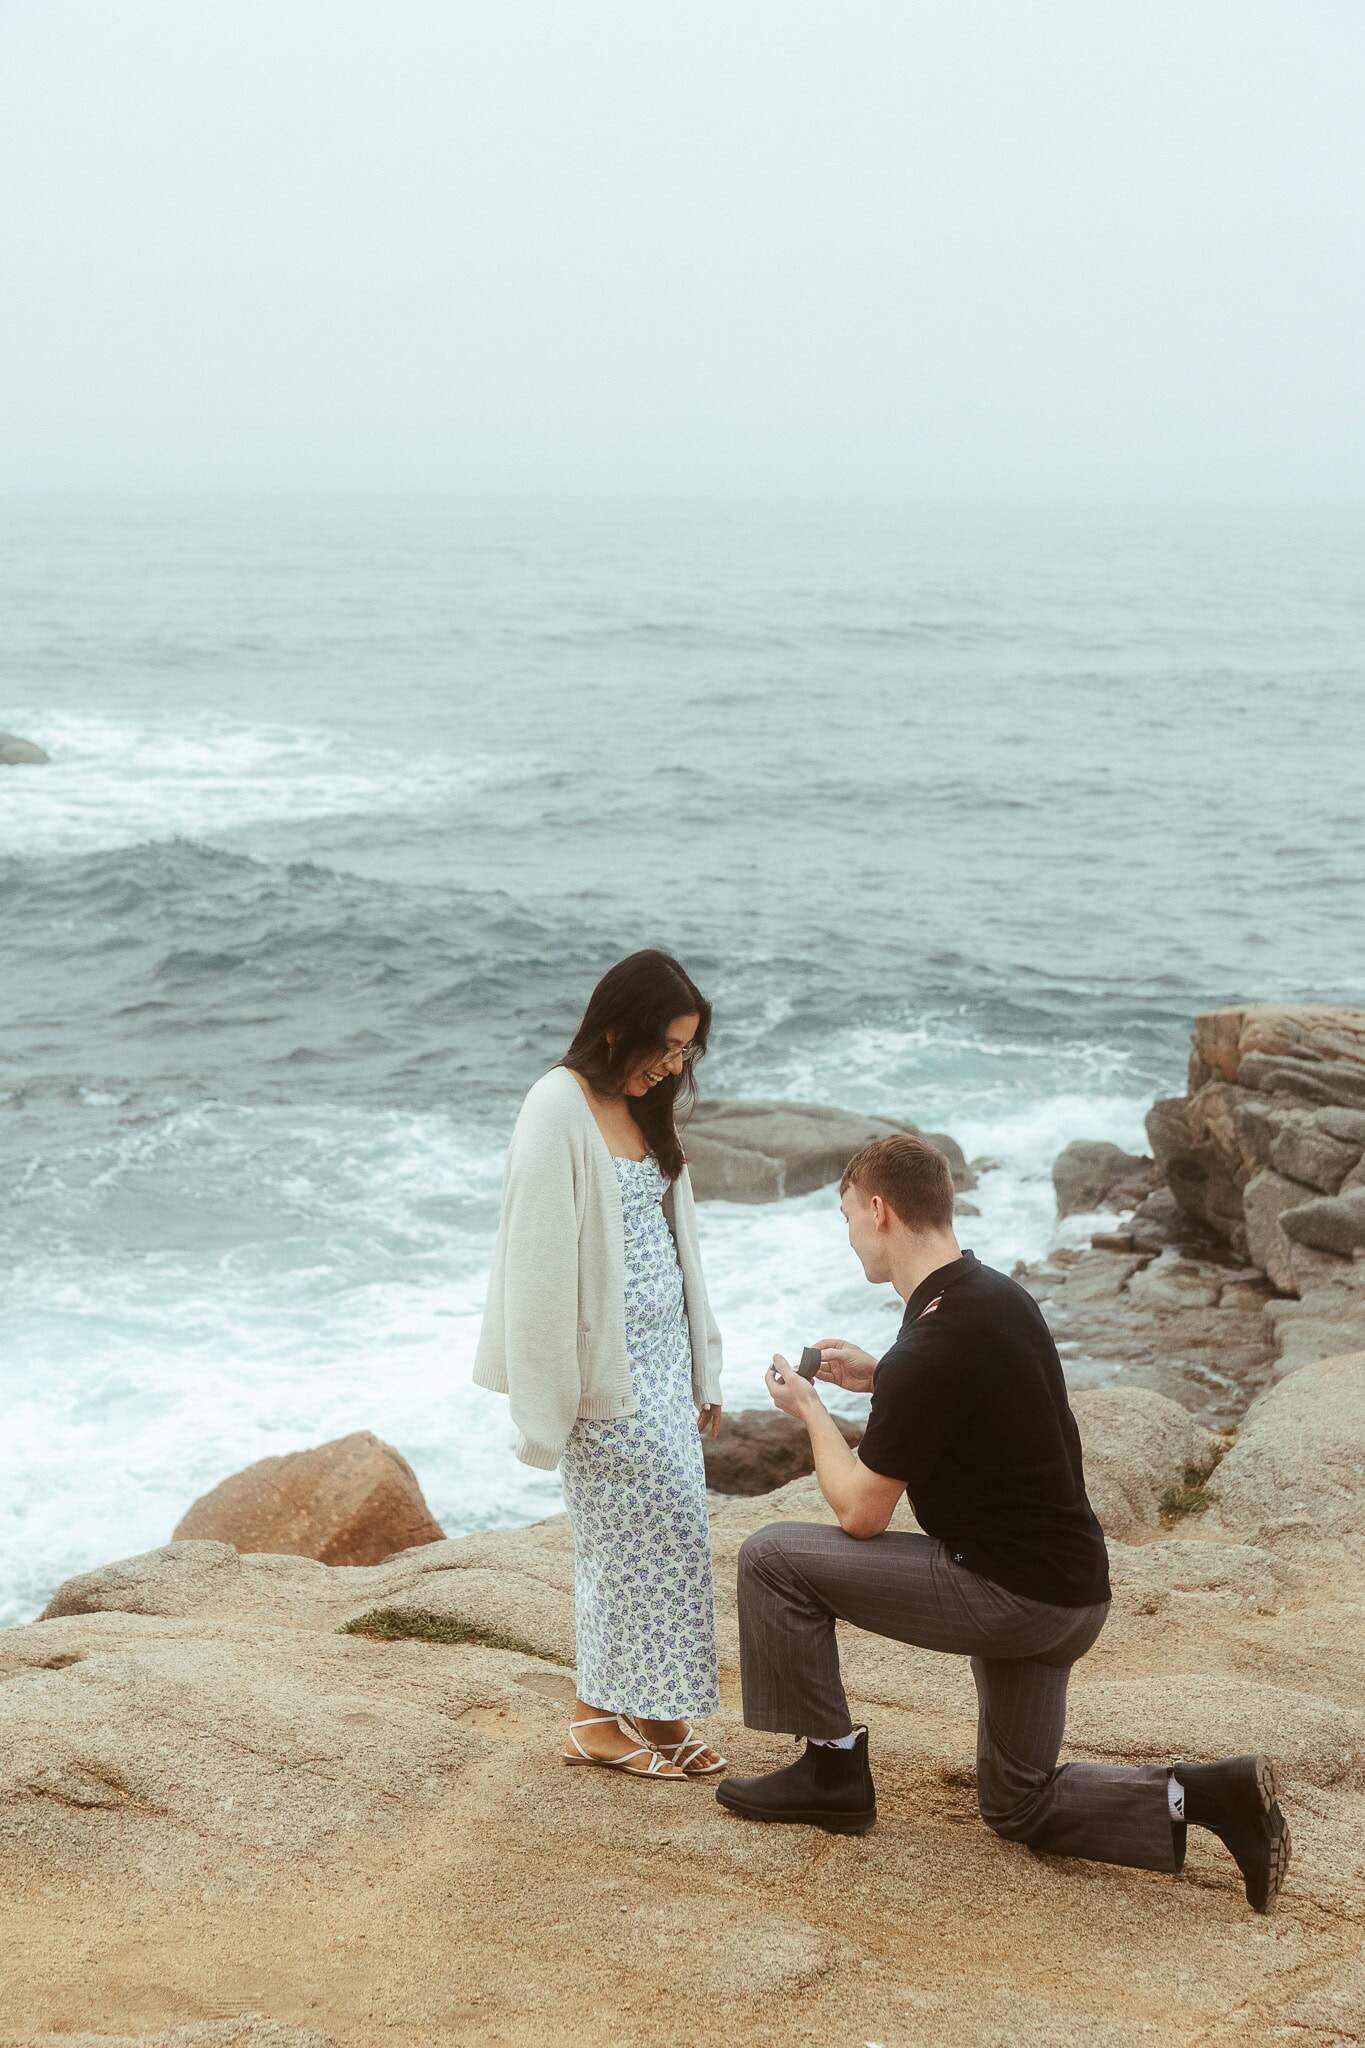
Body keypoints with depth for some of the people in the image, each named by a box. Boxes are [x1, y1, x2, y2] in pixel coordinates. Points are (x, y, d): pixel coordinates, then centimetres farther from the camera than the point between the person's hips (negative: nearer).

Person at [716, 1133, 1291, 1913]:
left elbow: (860, 1513, -14)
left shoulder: (933, 1346, -22)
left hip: (1008, 1591, -9)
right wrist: (875, 1376, 18)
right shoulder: (999, 1295, 7)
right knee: (1021, 1806, 21)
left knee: (773, 1559, -5)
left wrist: (812, 1411, 2)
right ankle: (1211, 1796, 3)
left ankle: (832, 1767, 7)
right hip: (1067, 1589, 9)